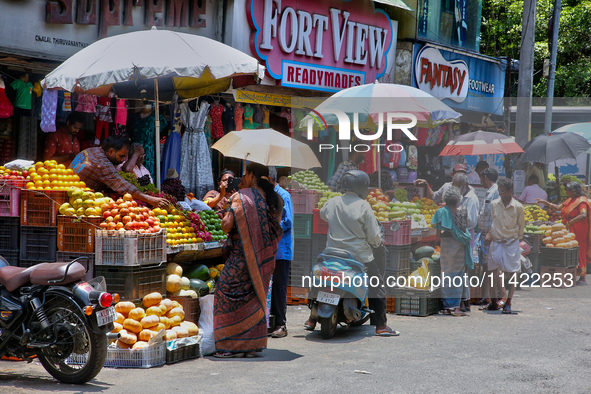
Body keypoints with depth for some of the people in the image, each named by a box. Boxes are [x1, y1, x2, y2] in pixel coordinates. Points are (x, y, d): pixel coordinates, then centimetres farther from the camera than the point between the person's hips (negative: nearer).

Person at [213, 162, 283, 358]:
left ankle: (232, 345, 2)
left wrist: (225, 219, 7)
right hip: (265, 258, 6)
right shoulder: (274, 200, 6)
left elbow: (227, 226, -19)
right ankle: (251, 345, 17)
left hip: (243, 256, -6)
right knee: (255, 298, 15)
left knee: (231, 296, 3)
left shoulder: (242, 197, -12)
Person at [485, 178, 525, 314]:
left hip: (511, 243, -2)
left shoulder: (518, 207, -7)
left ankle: (508, 303, 6)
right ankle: (493, 301, 12)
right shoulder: (494, 204, 0)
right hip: (496, 243, 2)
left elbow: (521, 226, 6)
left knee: (511, 274, -2)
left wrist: (516, 238, 5)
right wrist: (490, 234, 1)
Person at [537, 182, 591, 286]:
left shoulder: (581, 201, -11)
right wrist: (545, 202, 24)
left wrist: (570, 222, -25)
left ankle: (582, 278, 0)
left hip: (578, 232, -8)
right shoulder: (569, 201, 16)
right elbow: (558, 208, 27)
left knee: (578, 253, -5)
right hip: (568, 230, 8)